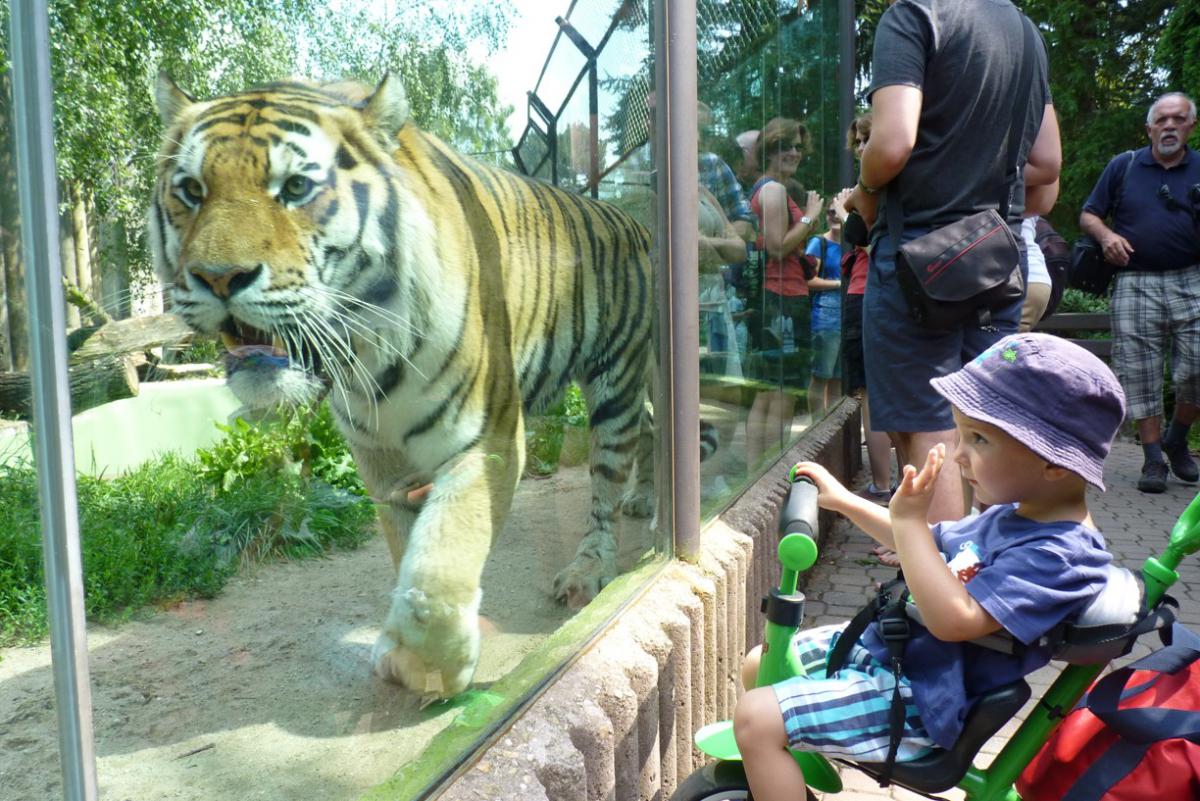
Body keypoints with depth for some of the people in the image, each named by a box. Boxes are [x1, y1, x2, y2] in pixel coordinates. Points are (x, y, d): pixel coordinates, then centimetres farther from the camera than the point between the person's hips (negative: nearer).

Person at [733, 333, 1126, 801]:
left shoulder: (1058, 552, -23)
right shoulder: (1013, 514, 8)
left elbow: (953, 619, -32)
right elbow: (933, 547, 24)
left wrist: (909, 520, -30)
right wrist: (844, 501, 21)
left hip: (921, 700, -10)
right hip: (884, 644, 10)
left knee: (756, 718, -20)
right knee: (758, 666, 17)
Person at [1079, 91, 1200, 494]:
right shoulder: (1123, 166, 10)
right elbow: (1088, 215, 12)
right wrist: (1106, 235, -9)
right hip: (1135, 284, 0)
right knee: (1140, 374, 0)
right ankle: (1153, 459, 9)